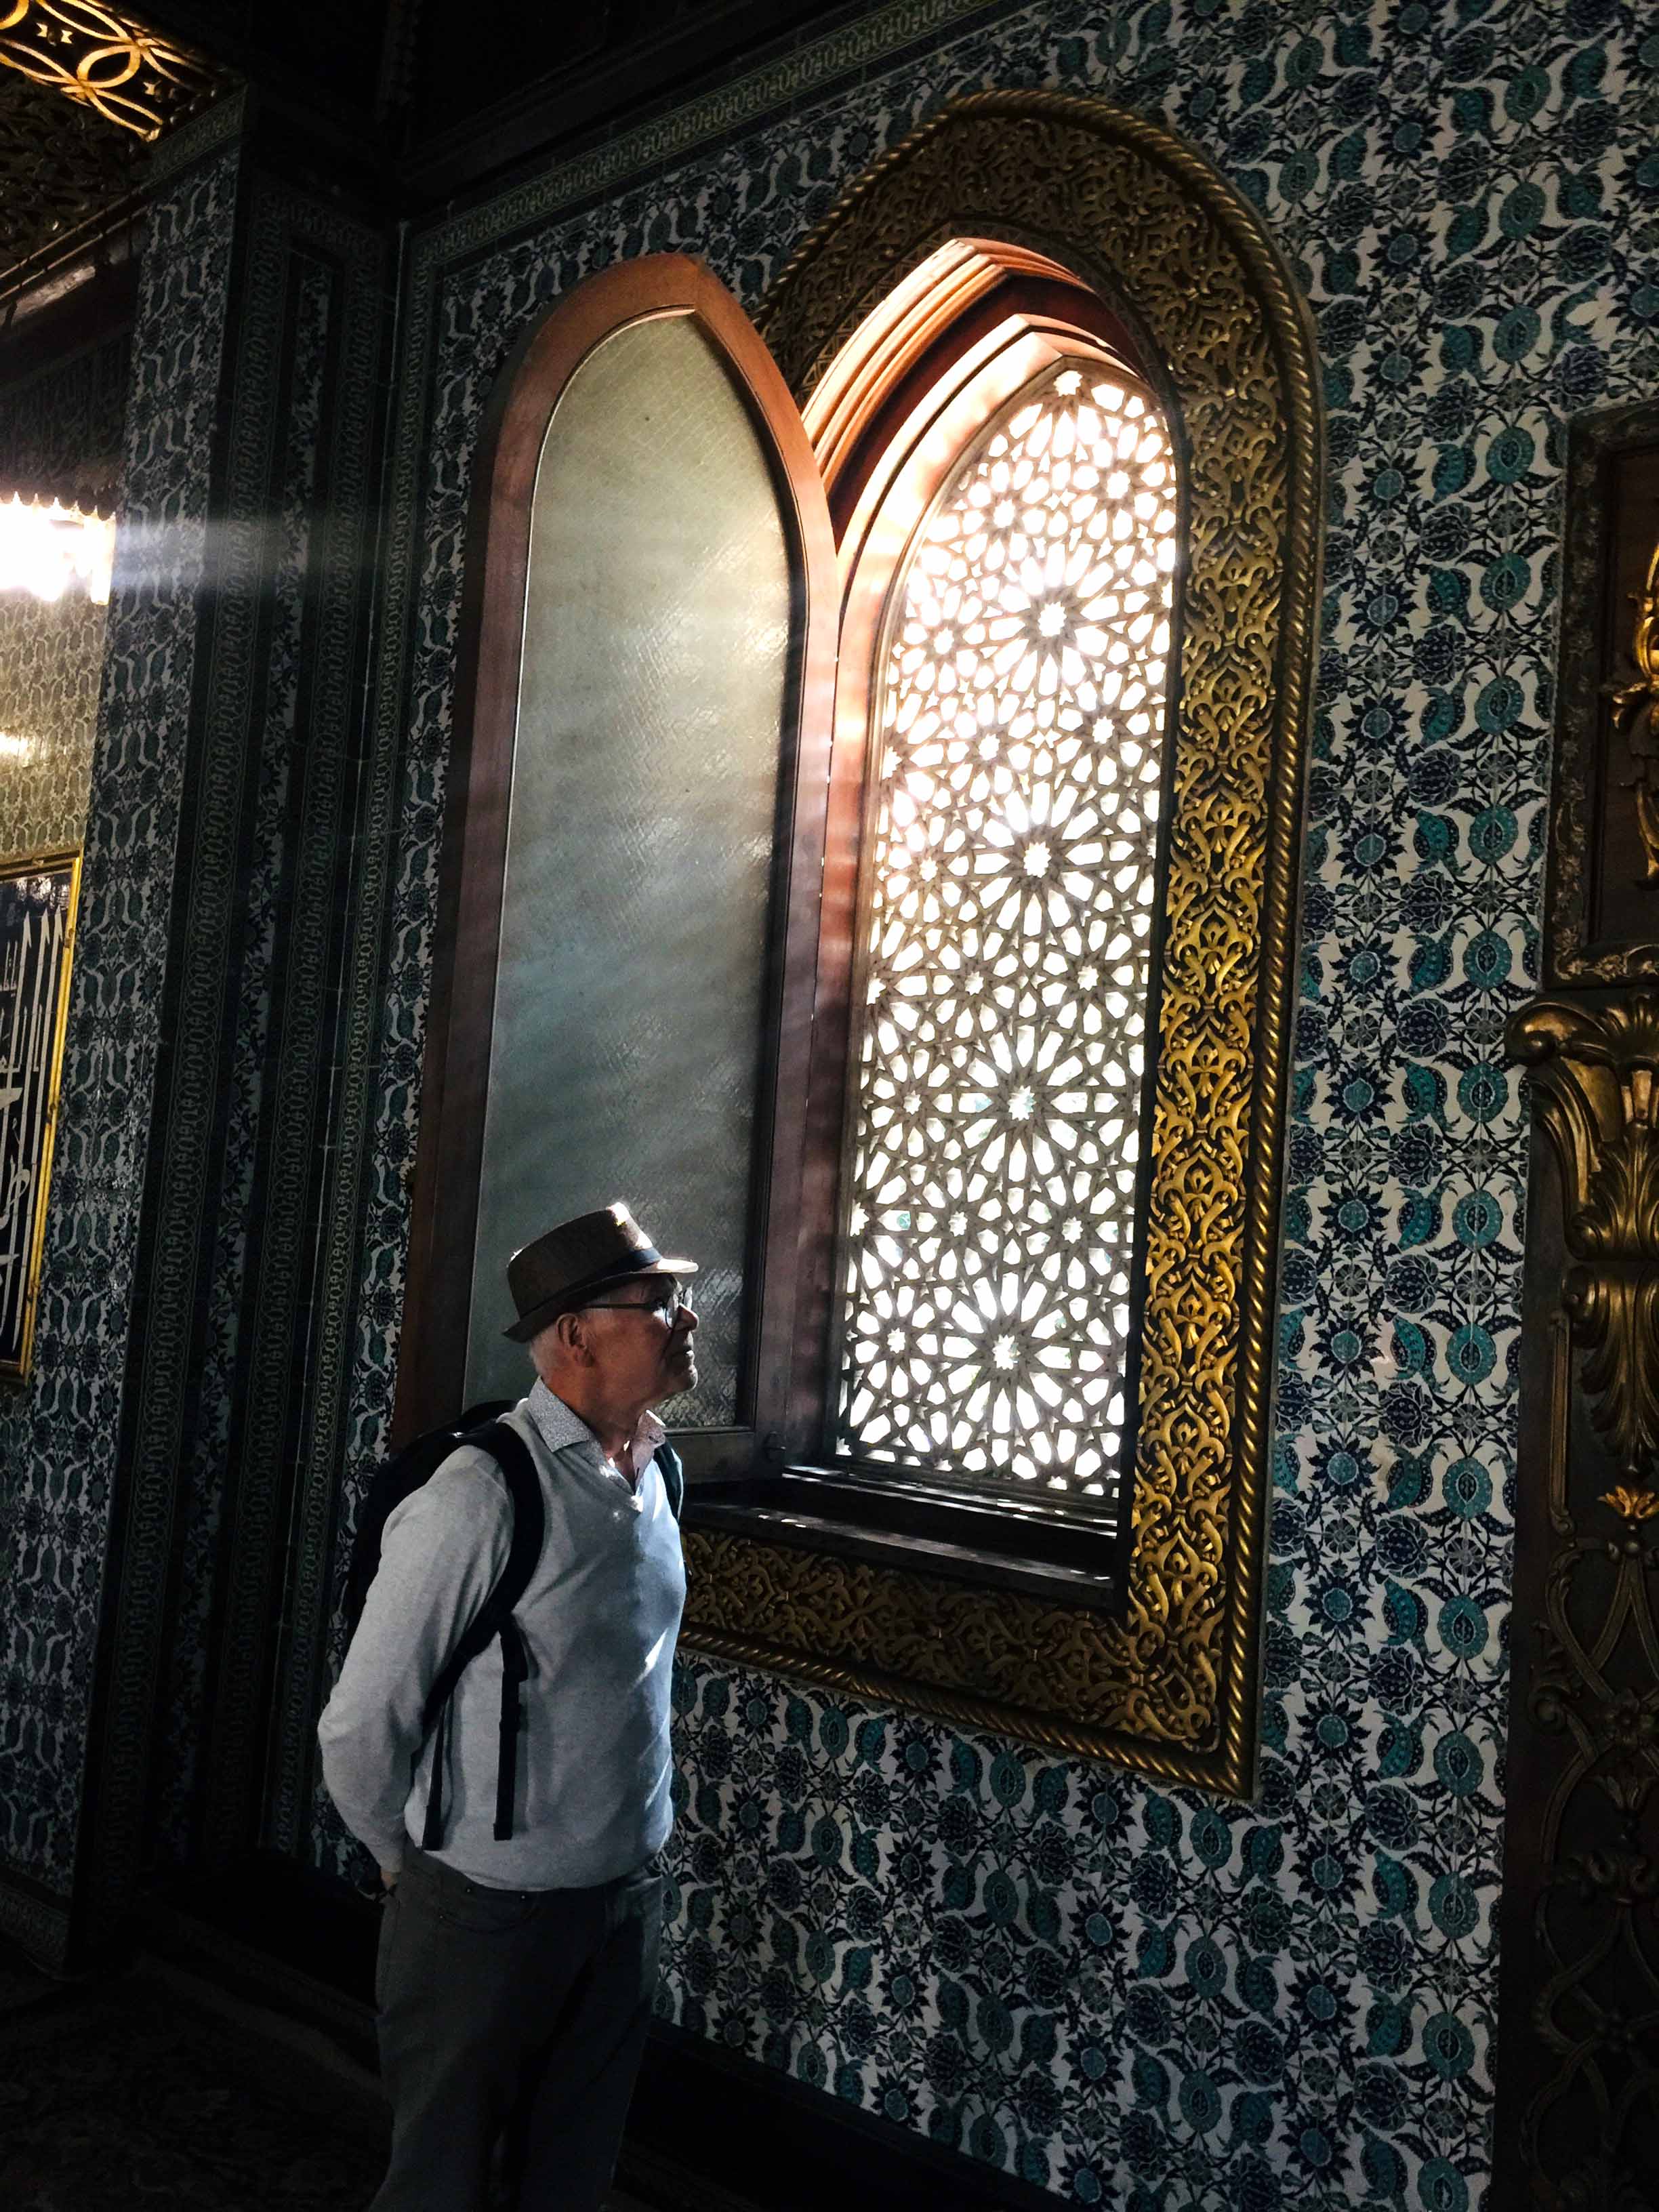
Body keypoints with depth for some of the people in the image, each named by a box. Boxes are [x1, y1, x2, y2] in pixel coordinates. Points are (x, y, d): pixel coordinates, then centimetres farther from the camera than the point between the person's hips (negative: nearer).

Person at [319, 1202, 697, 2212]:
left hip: (627, 1895, 6)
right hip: (490, 1916, -6)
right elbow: (361, 1726, -17)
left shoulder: (656, 1470, -1)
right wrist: (409, 1858, -1)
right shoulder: (482, 1495, -25)